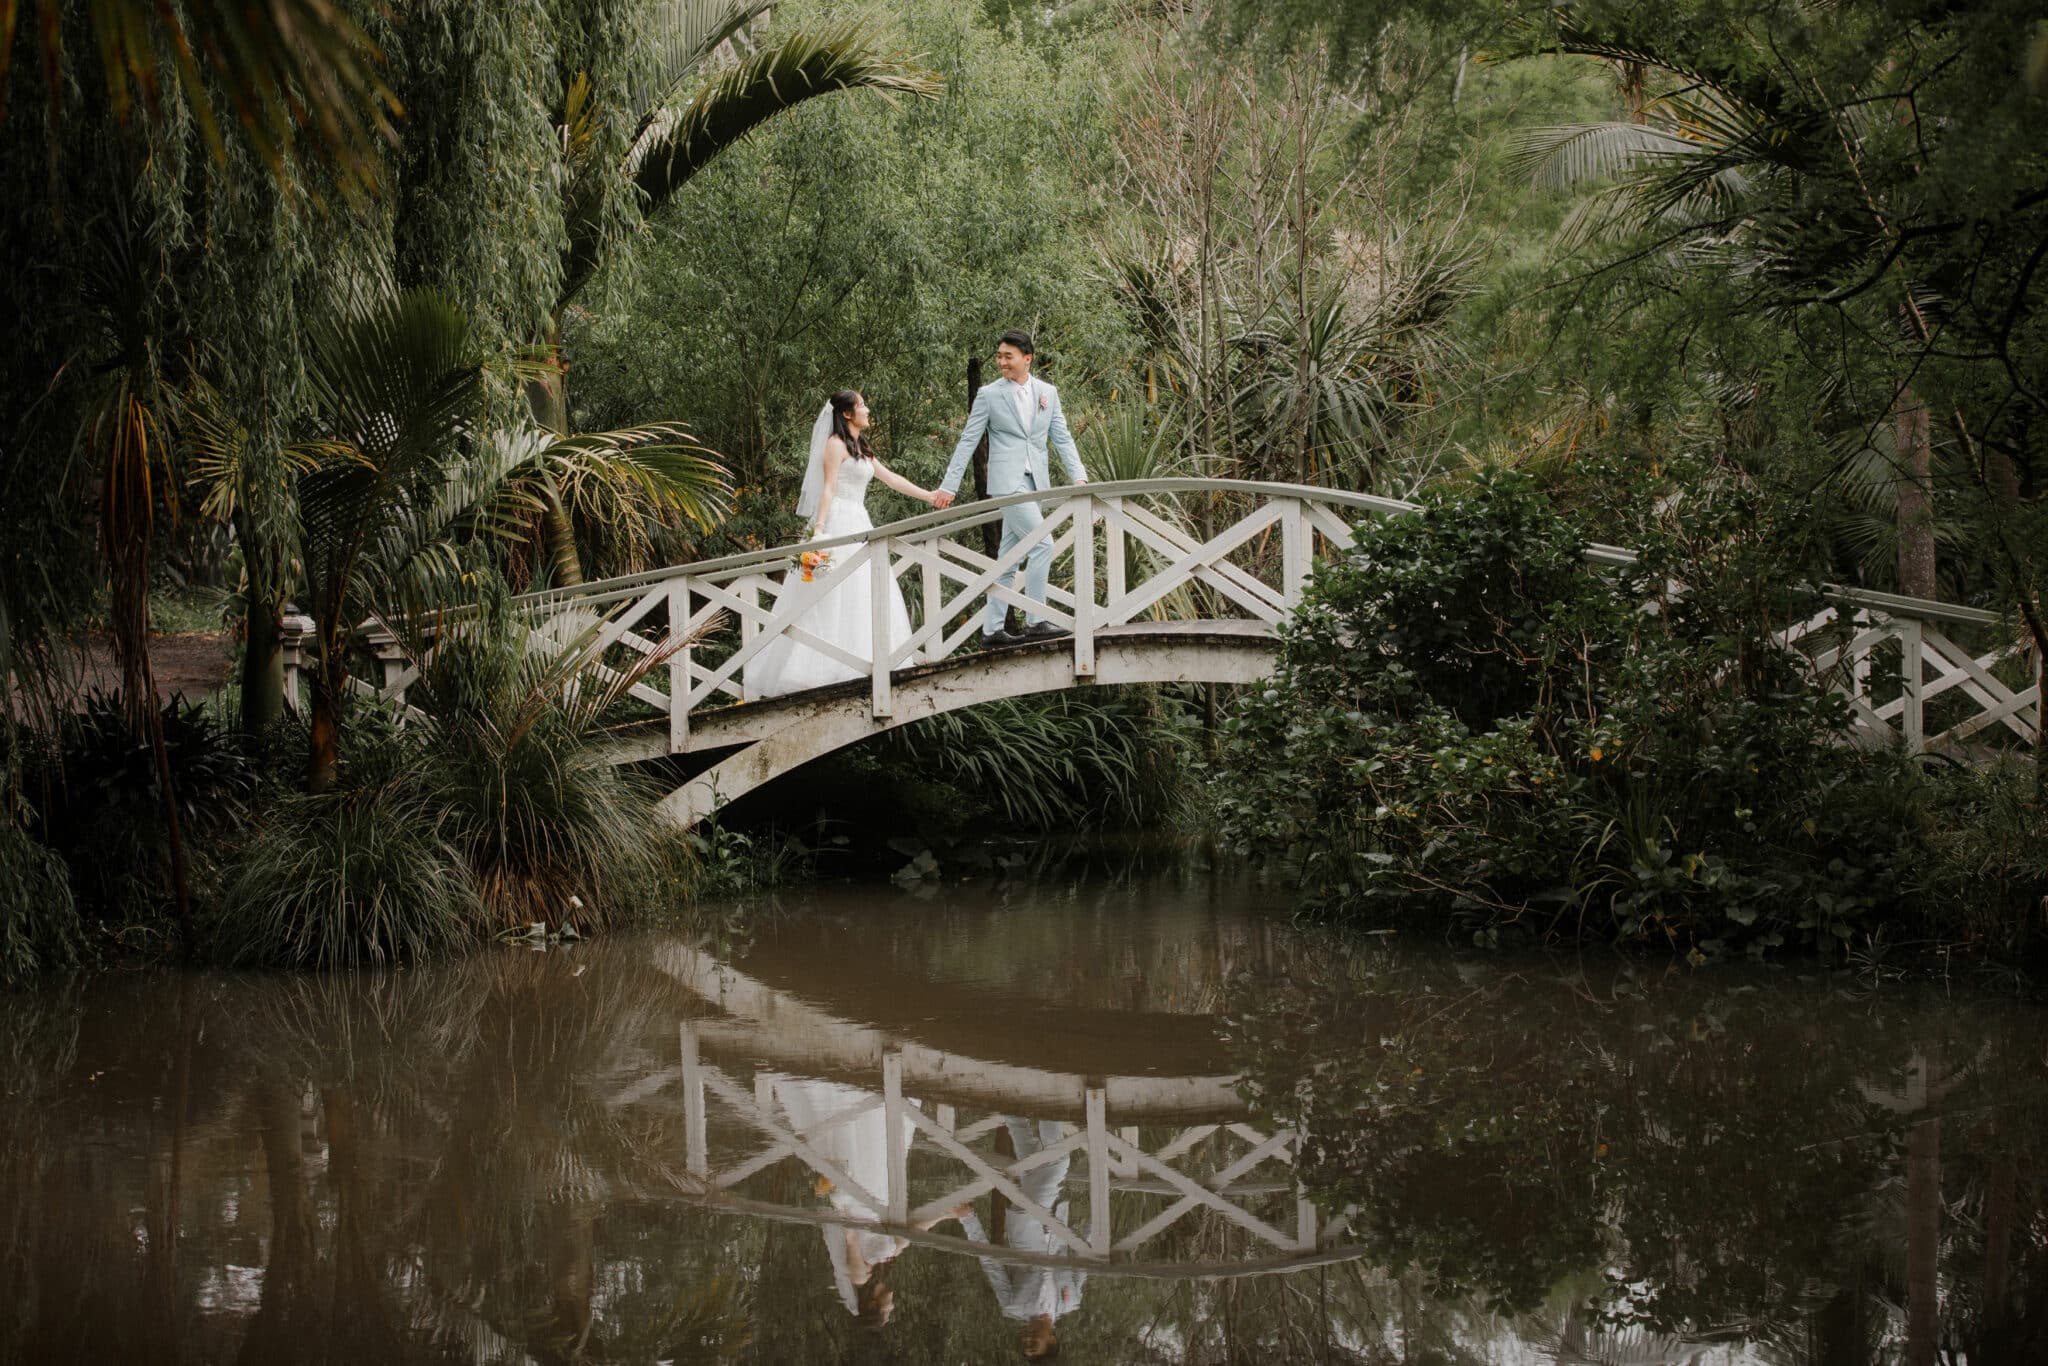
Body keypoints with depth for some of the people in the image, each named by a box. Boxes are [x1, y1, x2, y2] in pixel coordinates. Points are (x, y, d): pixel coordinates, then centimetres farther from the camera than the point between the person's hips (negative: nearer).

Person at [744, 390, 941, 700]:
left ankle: (860, 662, 4)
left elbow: (891, 478, 23)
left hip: (858, 525, 9)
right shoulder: (836, 444, -6)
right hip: (839, 524, -9)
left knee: (866, 598, 4)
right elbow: (828, 489, -14)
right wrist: (819, 529, -23)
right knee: (833, 599, -12)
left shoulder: (861, 448, 20)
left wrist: (928, 496, 23)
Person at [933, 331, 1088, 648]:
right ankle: (1035, 621, -12)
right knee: (1042, 544, -17)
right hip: (1008, 482, -5)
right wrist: (949, 486, -2)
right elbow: (967, 442, 1)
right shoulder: (989, 395, 0)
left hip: (1036, 483, 5)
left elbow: (1062, 438, 11)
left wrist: (1079, 476, -2)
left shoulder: (1047, 393, 11)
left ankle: (992, 629, 12)